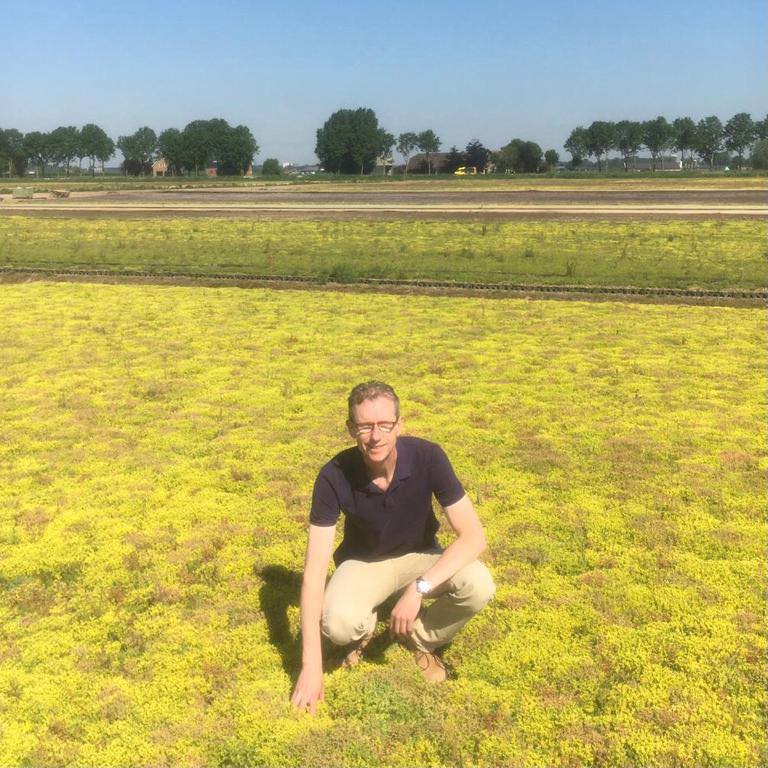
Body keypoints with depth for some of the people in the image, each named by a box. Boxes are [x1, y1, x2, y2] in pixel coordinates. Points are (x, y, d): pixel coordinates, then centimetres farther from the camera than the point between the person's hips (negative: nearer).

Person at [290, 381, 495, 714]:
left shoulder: (428, 457, -27)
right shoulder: (334, 476, -27)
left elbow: (473, 535, -27)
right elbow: (314, 569, -27)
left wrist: (419, 588, -38)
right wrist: (311, 665, -31)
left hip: (418, 556, 1)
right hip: (363, 561, -1)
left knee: (479, 586, -29)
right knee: (338, 624, -33)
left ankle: (420, 637, 3)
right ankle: (365, 629, 7)